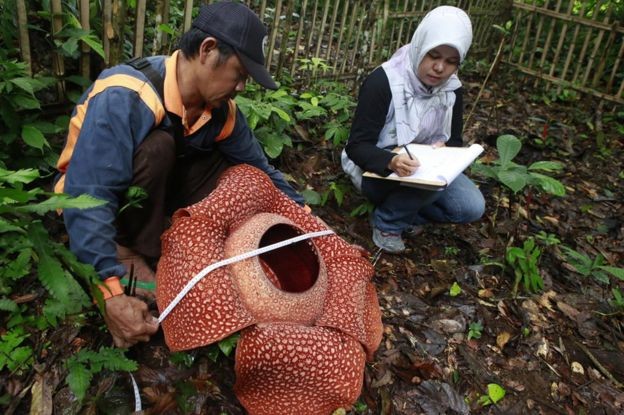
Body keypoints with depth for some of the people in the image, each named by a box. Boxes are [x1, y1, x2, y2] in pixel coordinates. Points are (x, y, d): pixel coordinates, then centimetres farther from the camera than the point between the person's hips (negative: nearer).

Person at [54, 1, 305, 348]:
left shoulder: (221, 110, -13)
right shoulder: (126, 97, -34)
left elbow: (259, 169, 0)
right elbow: (88, 199, -39)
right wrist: (112, 295, -43)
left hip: (151, 189, 6)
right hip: (90, 192, -6)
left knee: (237, 165, -10)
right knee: (157, 146, -33)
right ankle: (129, 251, -15)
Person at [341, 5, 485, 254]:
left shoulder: (452, 89, -4)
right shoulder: (383, 82, -23)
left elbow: (454, 141, 3)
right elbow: (356, 146, -24)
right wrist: (391, 161, -44)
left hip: (427, 167, 6)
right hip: (377, 169, -5)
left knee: (471, 207, -15)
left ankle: (407, 210, 8)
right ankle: (387, 221, -6)